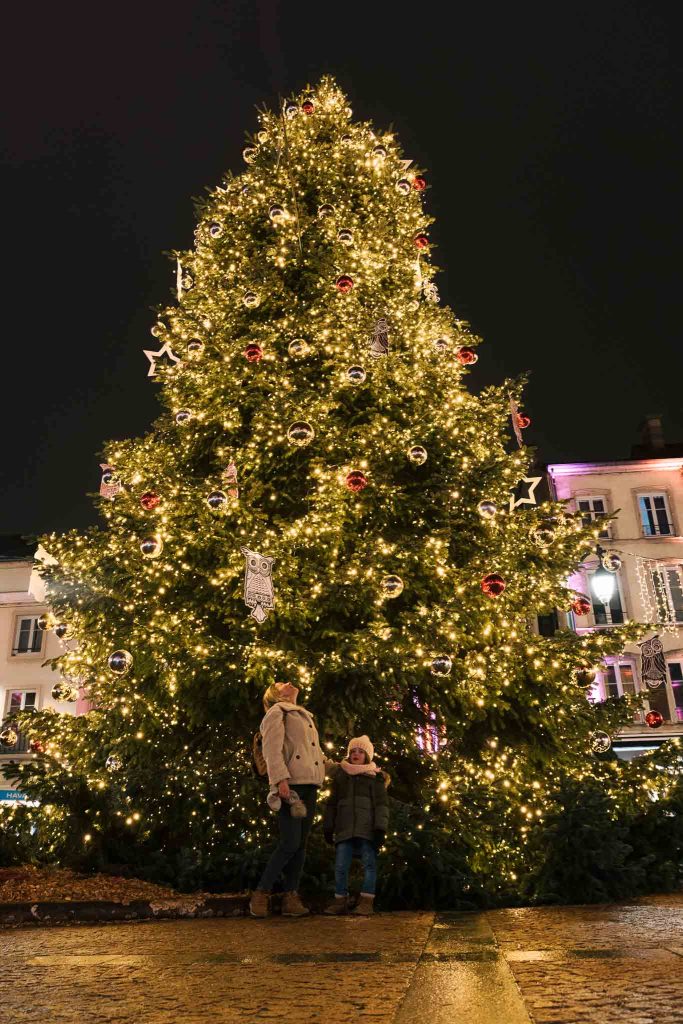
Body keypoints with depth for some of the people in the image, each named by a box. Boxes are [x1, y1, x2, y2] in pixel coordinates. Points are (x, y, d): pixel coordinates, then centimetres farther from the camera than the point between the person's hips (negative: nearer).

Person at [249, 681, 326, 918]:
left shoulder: (305, 717, 28)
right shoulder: (277, 712, 3)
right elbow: (271, 748, -10)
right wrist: (280, 779, -22)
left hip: (309, 785, 8)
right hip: (291, 783, -7)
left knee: (301, 844, 3)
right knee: (290, 843, -12)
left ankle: (291, 897, 6)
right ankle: (261, 894, -2)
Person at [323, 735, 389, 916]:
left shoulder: (375, 777, 7)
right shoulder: (340, 775, 17)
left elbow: (381, 804, 0)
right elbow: (332, 804, 19)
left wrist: (380, 827, -11)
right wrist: (328, 827, 12)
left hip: (367, 828, -3)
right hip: (345, 828, 3)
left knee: (369, 863, -2)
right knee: (341, 865, 1)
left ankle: (366, 901, 4)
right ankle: (340, 901, 10)